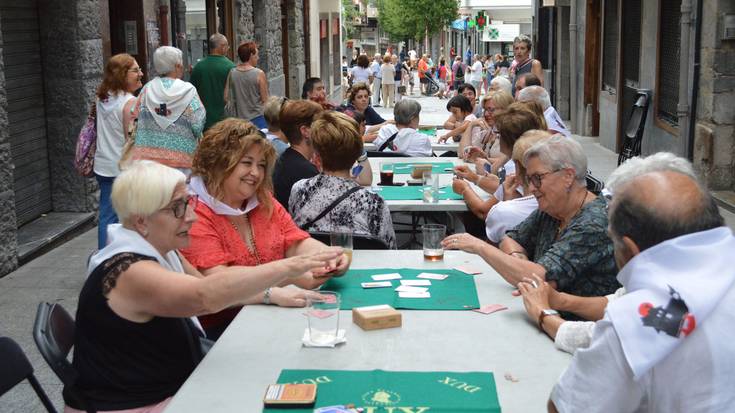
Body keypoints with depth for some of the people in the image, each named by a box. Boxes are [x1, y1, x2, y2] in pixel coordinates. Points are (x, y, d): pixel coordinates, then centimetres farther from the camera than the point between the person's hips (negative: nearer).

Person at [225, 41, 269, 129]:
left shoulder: (231, 73, -1)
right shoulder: (259, 74, -12)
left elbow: (226, 97, 3)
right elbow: (265, 99, -10)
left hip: (239, 119, 4)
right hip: (257, 118, -4)